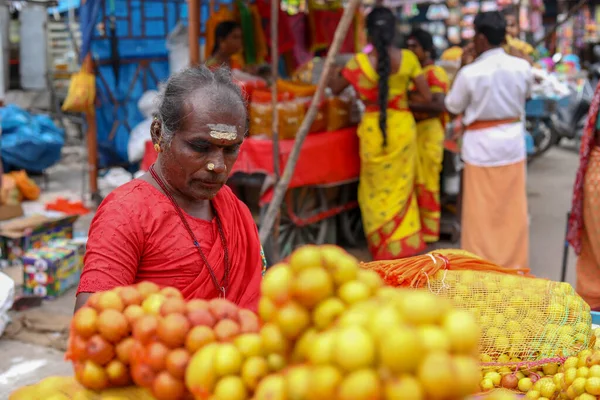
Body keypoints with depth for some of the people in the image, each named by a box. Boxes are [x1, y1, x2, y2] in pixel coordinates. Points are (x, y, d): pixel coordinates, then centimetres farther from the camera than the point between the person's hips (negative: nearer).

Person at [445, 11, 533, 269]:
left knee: (482, 209, 8)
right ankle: (514, 263, 25)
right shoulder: (522, 66, -5)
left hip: (481, 144, -4)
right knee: (512, 207, 13)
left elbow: (453, 106, -3)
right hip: (513, 141, 4)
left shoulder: (470, 73, -18)